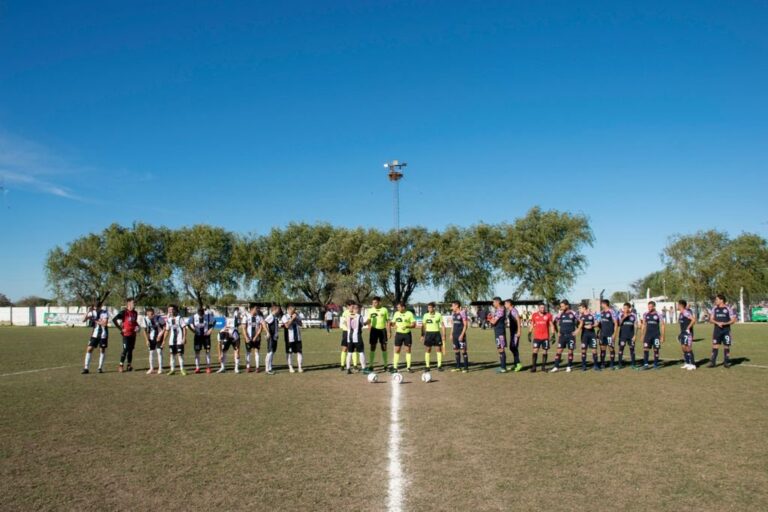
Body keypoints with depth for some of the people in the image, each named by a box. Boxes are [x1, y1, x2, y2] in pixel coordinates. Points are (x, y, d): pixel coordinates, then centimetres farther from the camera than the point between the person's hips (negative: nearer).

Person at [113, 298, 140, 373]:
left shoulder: (135, 313, 11)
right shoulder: (124, 312, -10)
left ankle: (129, 365, 20)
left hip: (133, 334, 6)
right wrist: (120, 329, -13)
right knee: (125, 349, -8)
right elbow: (114, 319, -14)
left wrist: (137, 327, 7)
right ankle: (121, 365, 1)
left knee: (130, 350, 11)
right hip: (126, 334, -6)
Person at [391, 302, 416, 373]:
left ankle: (408, 367, 13)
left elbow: (414, 324, -5)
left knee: (408, 350, 5)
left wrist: (407, 326, -22)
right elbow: (393, 323, 13)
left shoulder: (409, 314, -4)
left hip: (407, 334, -1)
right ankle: (395, 367, 0)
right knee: (397, 350, -2)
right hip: (399, 333, 2)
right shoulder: (396, 313, 5)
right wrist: (390, 323, -10)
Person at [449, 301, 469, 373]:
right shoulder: (453, 313, 13)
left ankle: (466, 367, -1)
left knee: (463, 350, -7)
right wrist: (451, 333, 13)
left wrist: (462, 334, -17)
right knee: (456, 350, 10)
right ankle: (458, 367, 18)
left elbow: (465, 325, -12)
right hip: (455, 334, 8)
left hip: (461, 334, -8)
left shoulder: (462, 313, -10)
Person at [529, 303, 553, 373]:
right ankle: (533, 367, -3)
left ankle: (543, 367, 15)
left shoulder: (548, 315, 0)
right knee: (535, 351, -7)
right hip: (537, 337, 0)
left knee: (545, 351, 5)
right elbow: (532, 325, 12)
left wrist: (553, 335, -2)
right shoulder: (534, 315, 4)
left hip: (545, 337, 0)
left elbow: (551, 325, 4)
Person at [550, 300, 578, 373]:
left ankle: (569, 367, 15)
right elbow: (554, 322, 13)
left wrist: (576, 331, 0)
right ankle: (556, 367, -2)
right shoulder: (560, 314, 2)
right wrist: (557, 331, 9)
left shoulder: (573, 313, -2)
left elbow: (579, 322, 6)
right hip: (562, 335, 1)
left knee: (570, 351, 3)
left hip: (571, 335, -1)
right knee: (559, 351, -3)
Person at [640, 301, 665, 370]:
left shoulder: (658, 314, -4)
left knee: (656, 349, 2)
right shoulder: (645, 314, 5)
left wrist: (662, 336, -5)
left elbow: (662, 325, -1)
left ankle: (656, 364, 14)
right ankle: (646, 364, -2)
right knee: (645, 349, -6)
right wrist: (642, 335, 10)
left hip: (656, 335, -2)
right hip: (648, 334, 2)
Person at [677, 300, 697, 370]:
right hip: (683, 333, 10)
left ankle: (692, 364, 0)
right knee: (683, 347, 11)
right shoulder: (680, 313, 13)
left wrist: (688, 327, -20)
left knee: (688, 348, -6)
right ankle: (687, 363, 20)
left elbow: (693, 319, -27)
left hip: (687, 333, -10)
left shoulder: (686, 312, -17)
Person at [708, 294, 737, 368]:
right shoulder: (714, 309, 7)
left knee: (726, 346, 4)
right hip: (717, 330, 2)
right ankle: (712, 362, 1)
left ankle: (726, 362, 16)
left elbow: (733, 320, -2)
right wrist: (717, 323, -12)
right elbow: (711, 320, 7)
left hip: (726, 330, -2)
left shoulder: (728, 309, -3)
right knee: (715, 346, -1)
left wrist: (724, 323, -18)